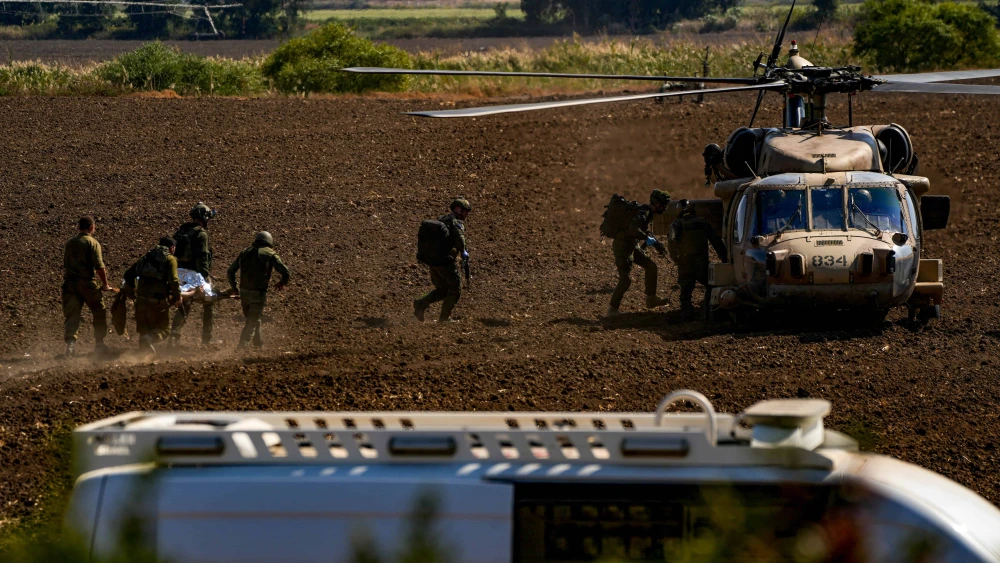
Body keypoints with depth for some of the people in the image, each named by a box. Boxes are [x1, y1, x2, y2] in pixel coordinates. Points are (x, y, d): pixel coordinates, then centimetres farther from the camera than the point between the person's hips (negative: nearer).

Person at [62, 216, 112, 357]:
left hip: (70, 283, 4)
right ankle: (99, 344, 20)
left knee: (71, 315, 1)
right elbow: (99, 266, -14)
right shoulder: (92, 243, -7)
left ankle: (70, 342, -18)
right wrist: (105, 284, -6)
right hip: (87, 282, -4)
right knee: (99, 313, 14)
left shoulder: (70, 243, 12)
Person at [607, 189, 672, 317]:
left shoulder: (648, 213, 11)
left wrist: (656, 243, 14)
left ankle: (651, 299, 21)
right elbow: (633, 230, -38)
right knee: (625, 280, -11)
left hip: (632, 246, 10)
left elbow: (645, 231, 25)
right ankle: (612, 309, -4)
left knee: (651, 266, 13)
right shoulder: (643, 213, -22)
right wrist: (649, 239, -28)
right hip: (623, 246, -10)